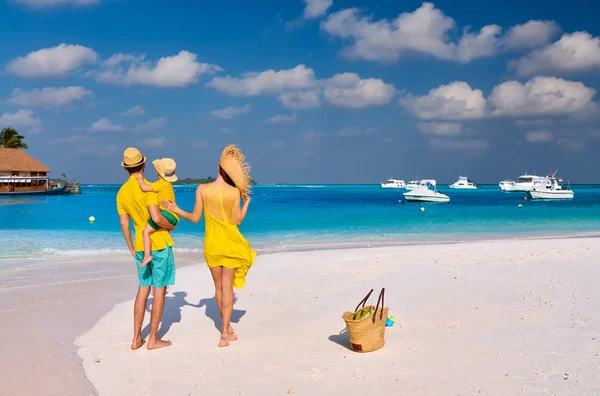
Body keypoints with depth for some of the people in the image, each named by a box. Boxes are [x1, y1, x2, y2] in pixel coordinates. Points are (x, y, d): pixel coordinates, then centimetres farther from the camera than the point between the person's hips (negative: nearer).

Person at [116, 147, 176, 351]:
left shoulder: (122, 192, 4)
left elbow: (124, 224, 7)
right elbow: (156, 218, -25)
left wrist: (131, 248, 17)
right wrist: (171, 226, -6)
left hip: (140, 246, 6)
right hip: (159, 244, -6)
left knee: (143, 289, 13)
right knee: (159, 289, 2)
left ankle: (137, 338, 14)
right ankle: (153, 339, 5)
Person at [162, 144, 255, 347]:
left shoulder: (202, 189, -10)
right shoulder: (234, 192, -12)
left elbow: (195, 218, -5)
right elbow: (237, 221, -6)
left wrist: (176, 210, 6)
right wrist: (246, 202, 8)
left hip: (211, 244, 2)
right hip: (230, 243, -2)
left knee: (218, 286, 15)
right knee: (227, 286, 2)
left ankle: (227, 327, 29)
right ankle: (224, 333, -4)